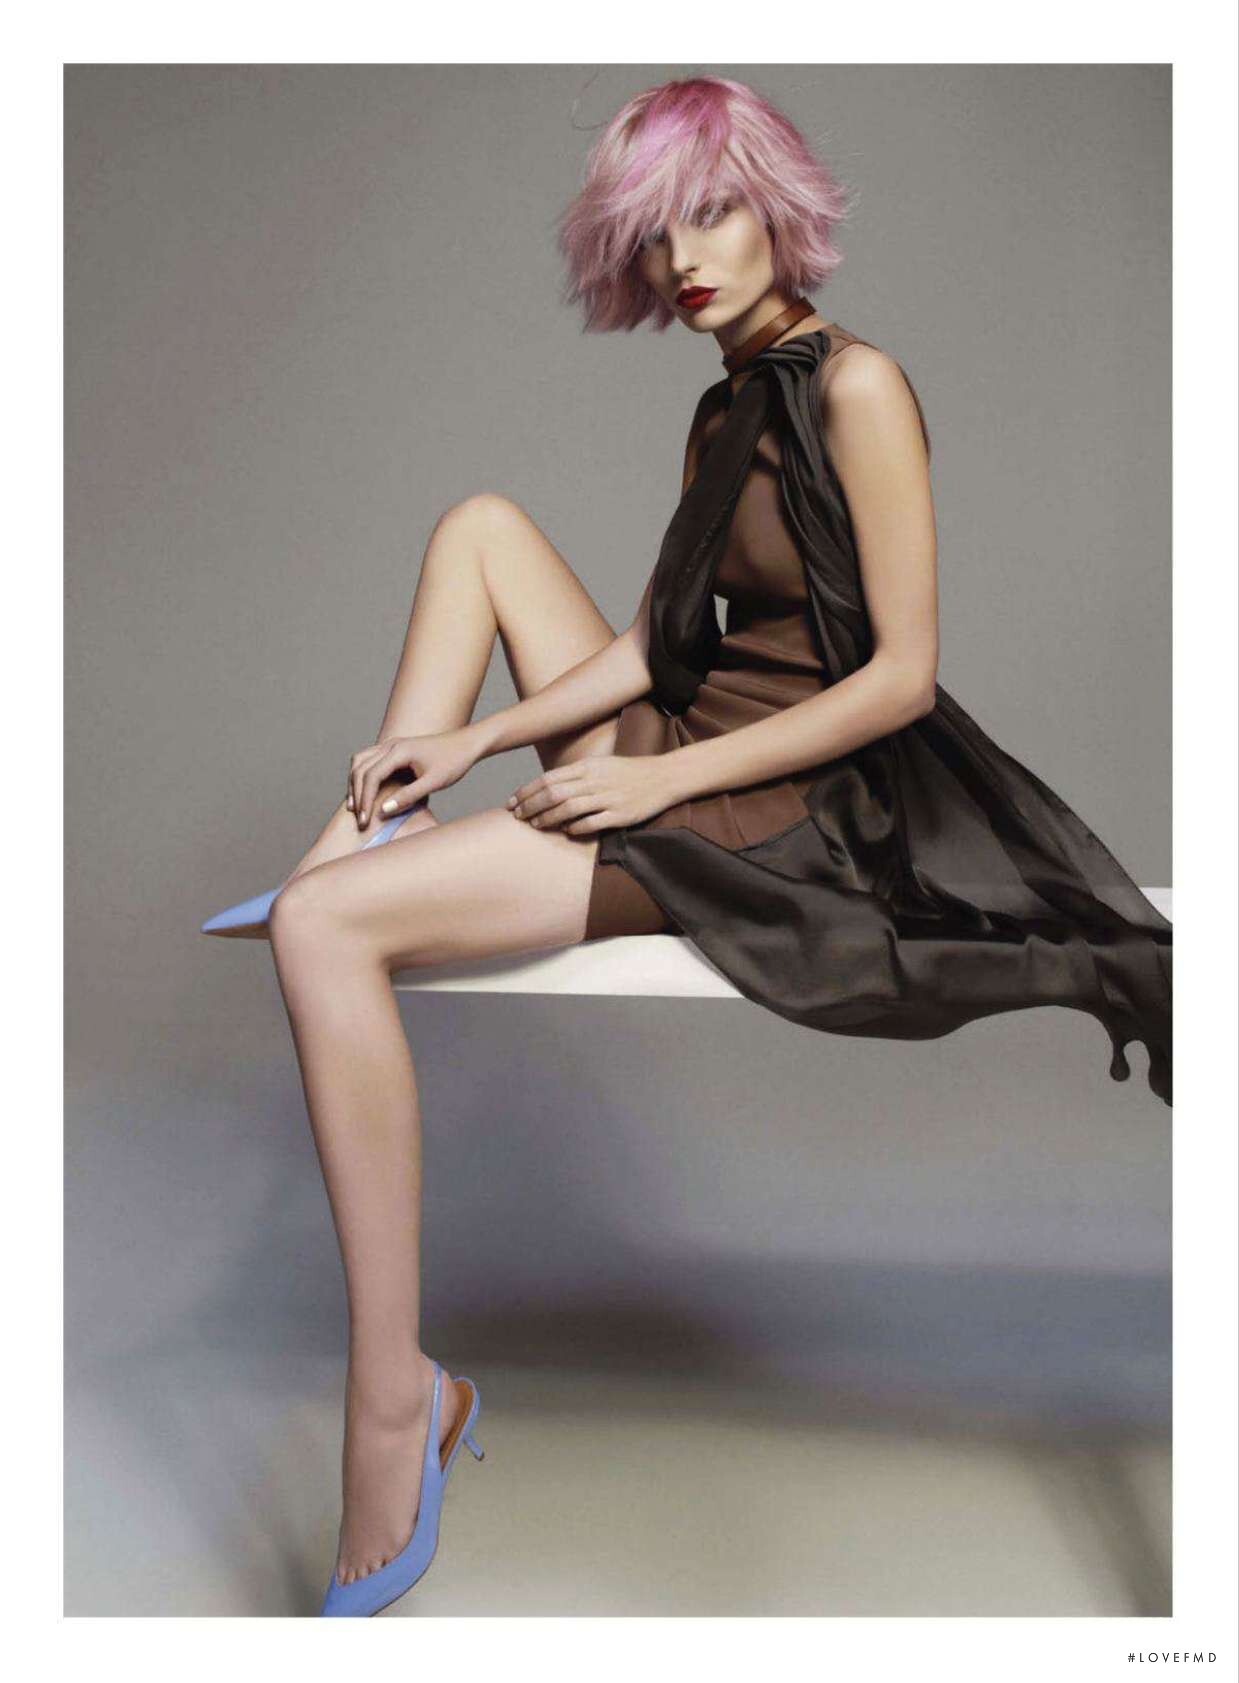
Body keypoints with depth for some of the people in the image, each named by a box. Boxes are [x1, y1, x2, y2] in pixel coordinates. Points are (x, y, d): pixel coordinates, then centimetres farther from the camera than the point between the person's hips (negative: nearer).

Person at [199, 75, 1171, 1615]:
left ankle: (395, 1398, -15)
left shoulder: (856, 386, -11)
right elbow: (650, 641, 12)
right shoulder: (720, 412, 16)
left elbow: (905, 676, -17)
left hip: (780, 810, -9)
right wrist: (469, 739, -1)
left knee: (322, 926, -20)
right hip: (673, 758, 9)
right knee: (481, 523, 12)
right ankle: (369, 836, 3)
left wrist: (670, 776, -18)